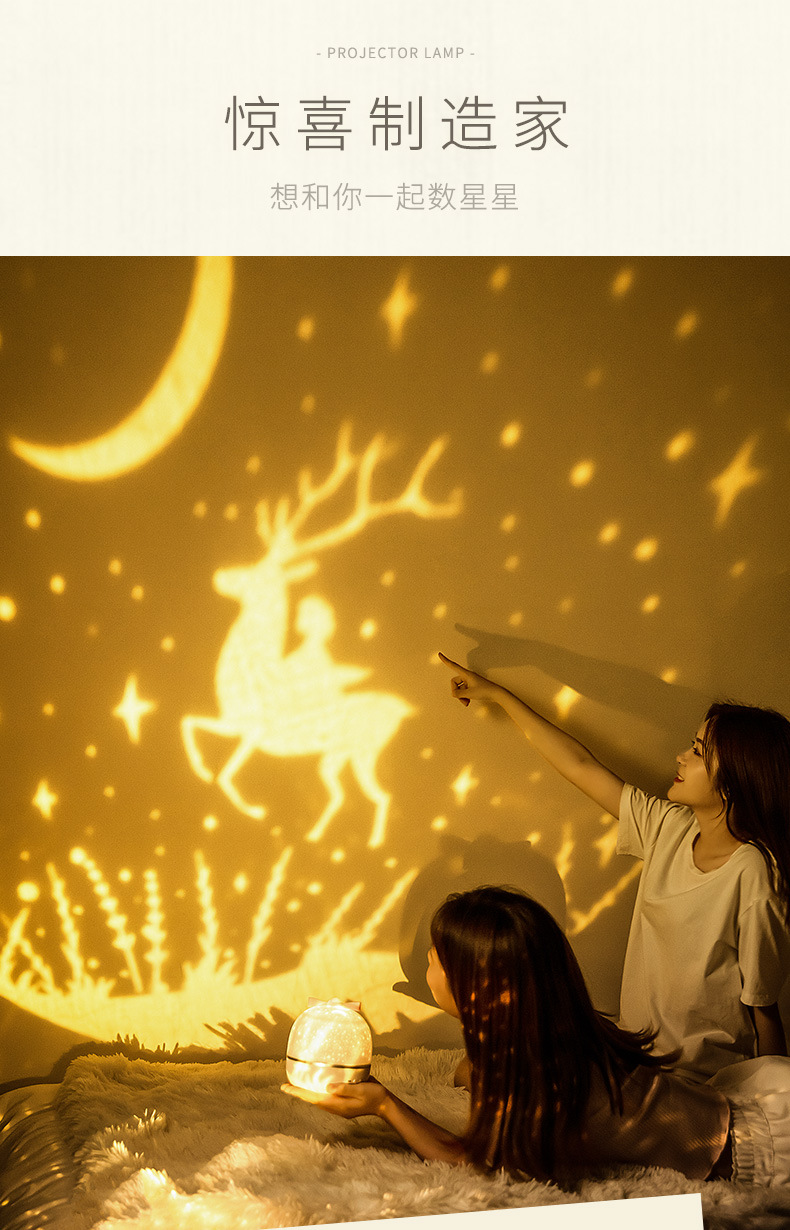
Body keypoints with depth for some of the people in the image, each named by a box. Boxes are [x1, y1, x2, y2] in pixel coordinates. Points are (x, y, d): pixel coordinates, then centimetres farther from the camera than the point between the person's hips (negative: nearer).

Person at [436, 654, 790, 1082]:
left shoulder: (752, 877, -22)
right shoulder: (671, 829, -2)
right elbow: (581, 765, 5)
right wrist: (496, 693, 10)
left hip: (698, 1080, -6)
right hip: (637, 1052, 6)